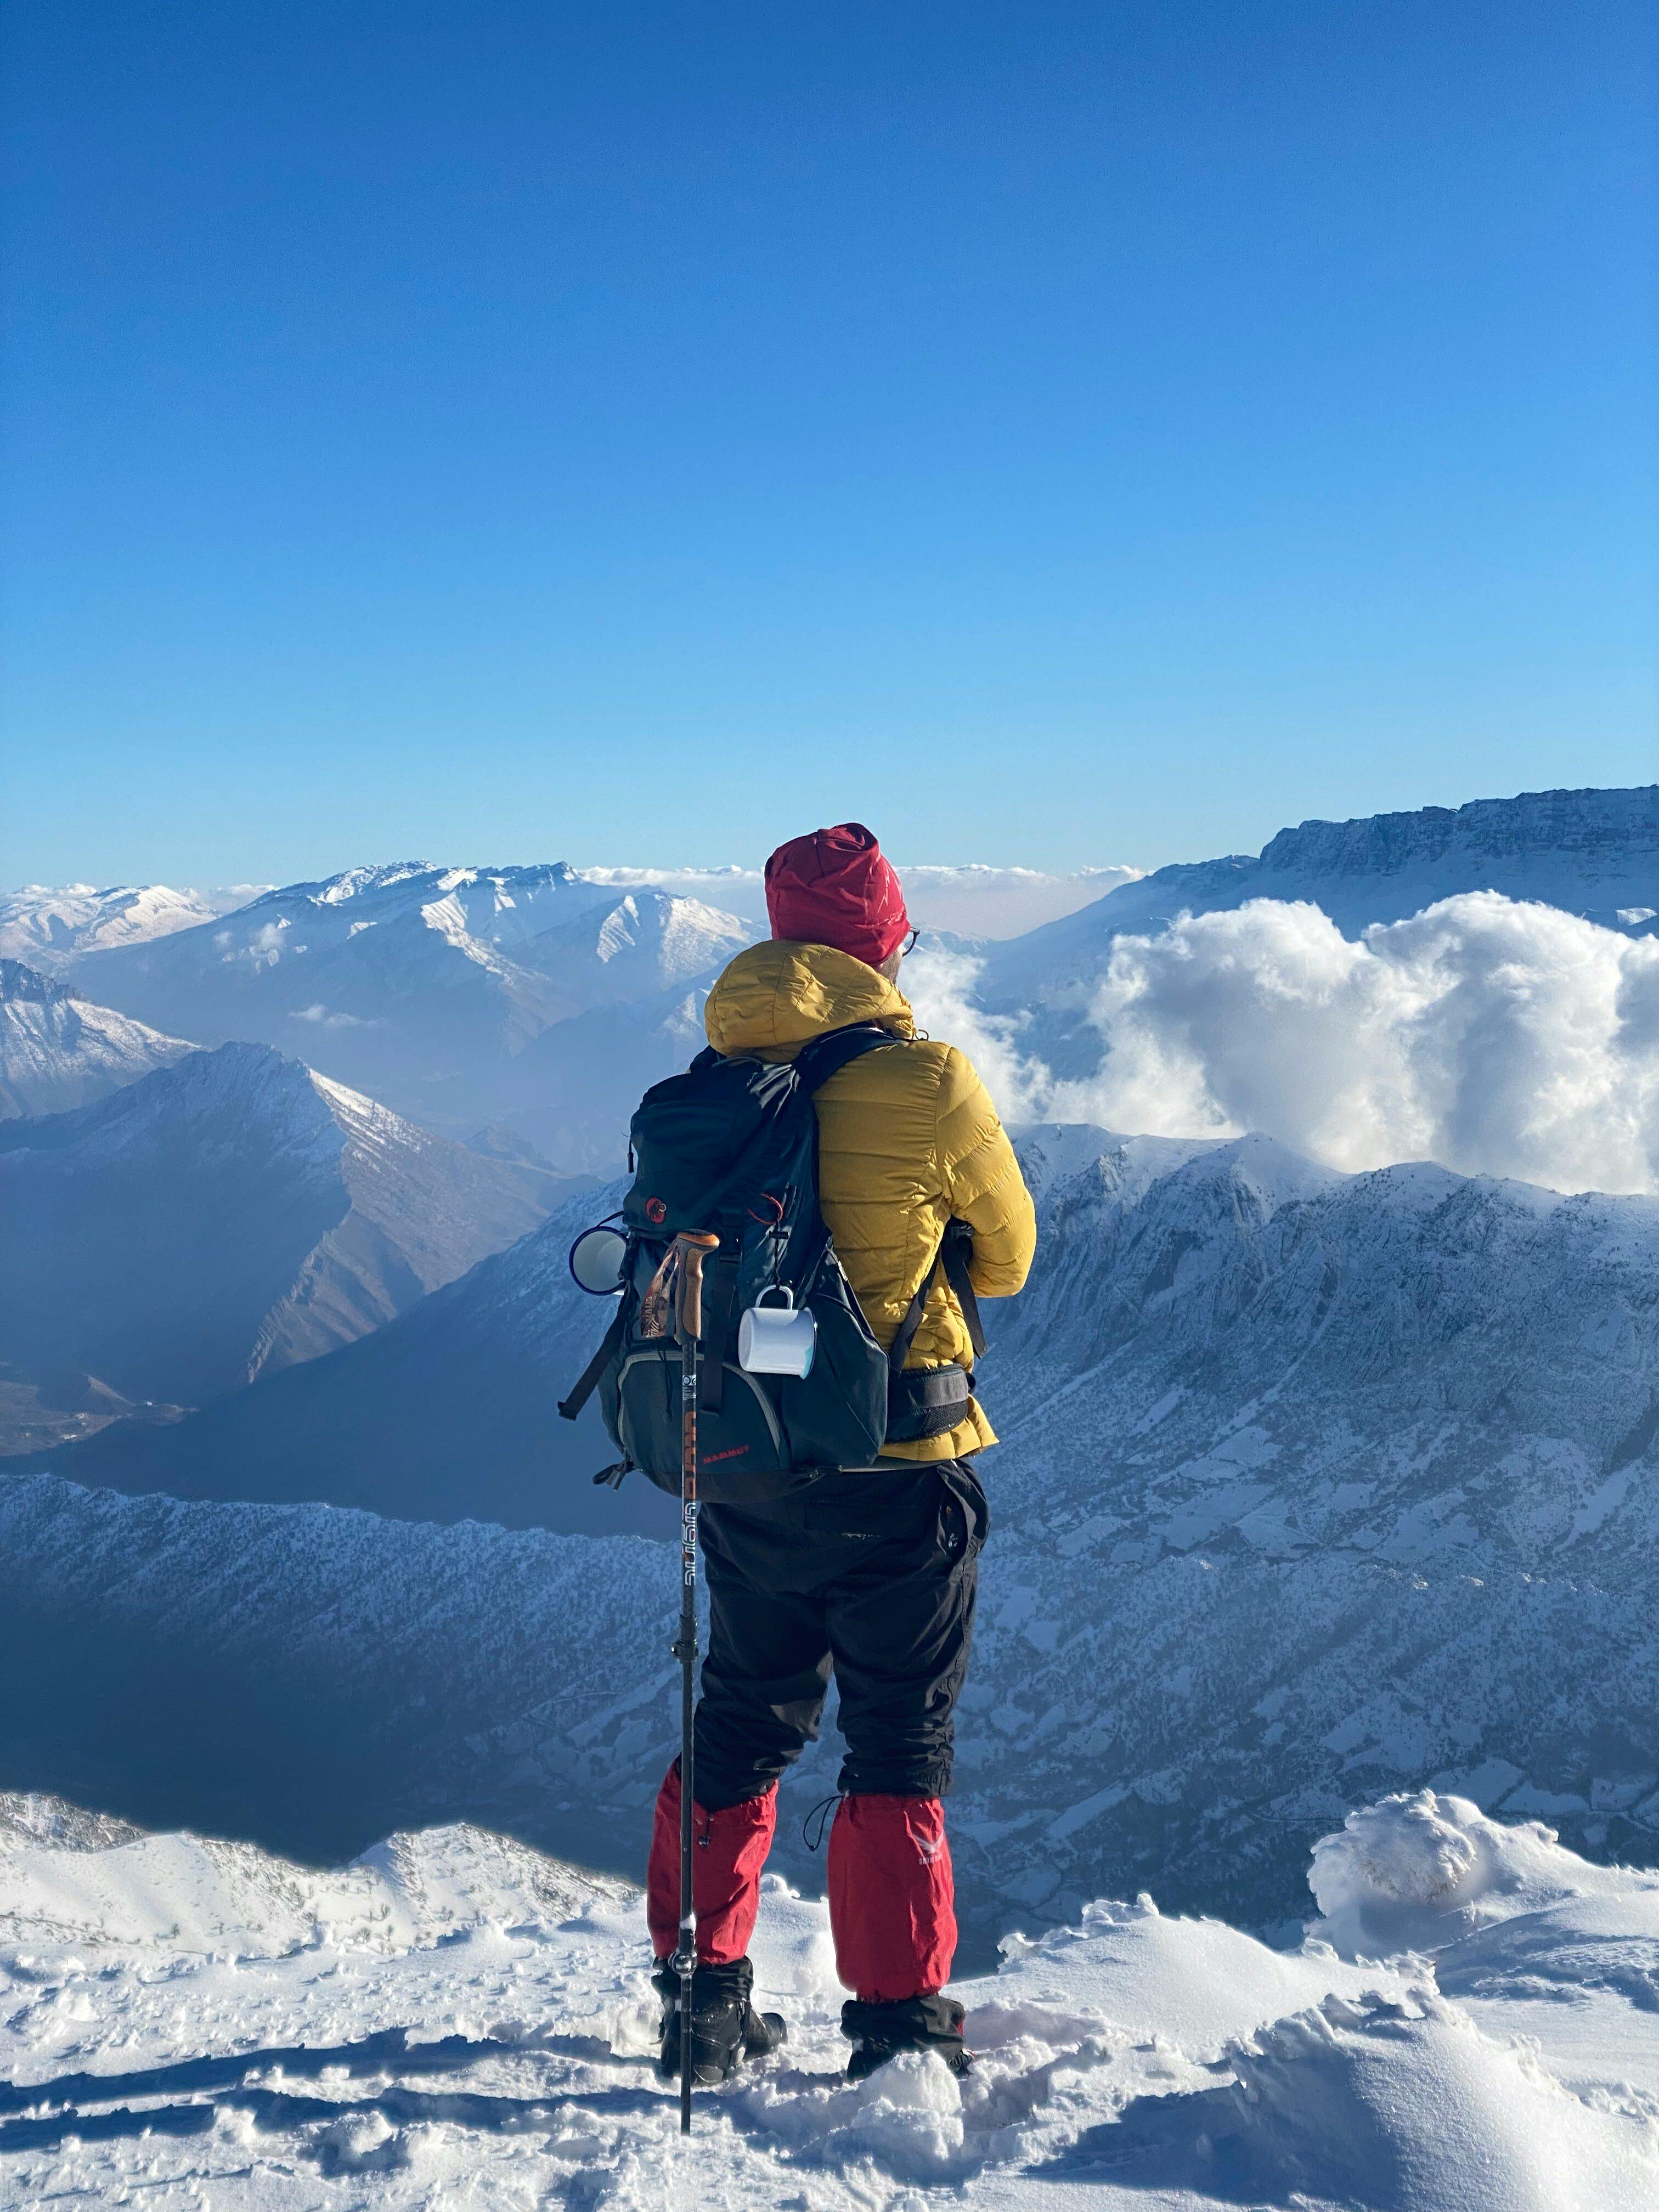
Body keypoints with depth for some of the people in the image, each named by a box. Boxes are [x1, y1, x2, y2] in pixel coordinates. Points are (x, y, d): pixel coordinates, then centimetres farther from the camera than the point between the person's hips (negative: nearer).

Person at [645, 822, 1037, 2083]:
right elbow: (1008, 1256, 1)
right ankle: (898, 2024, 18)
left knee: (741, 1727, 20)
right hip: (896, 1475, -4)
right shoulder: (929, 1081, -14)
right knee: (901, 1749, 11)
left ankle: (704, 1997, 30)